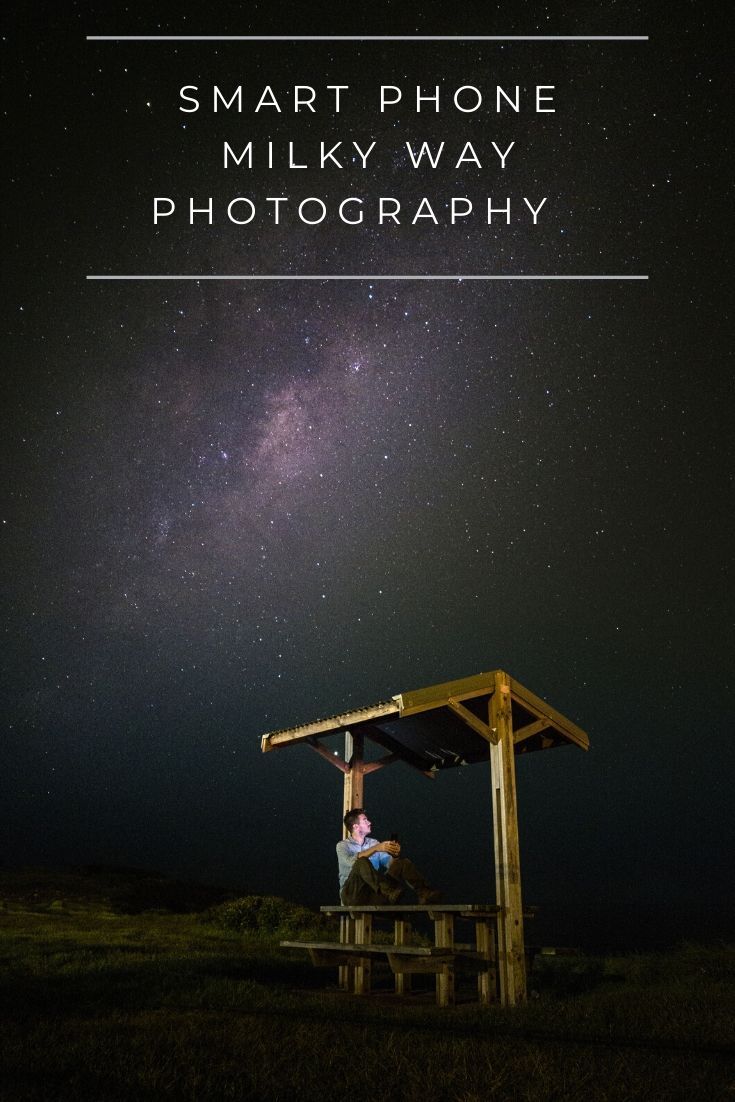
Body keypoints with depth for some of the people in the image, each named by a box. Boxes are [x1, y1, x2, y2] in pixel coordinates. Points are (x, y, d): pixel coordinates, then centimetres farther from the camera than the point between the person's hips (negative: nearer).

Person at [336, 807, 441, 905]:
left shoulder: (373, 842, 19)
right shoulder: (343, 845, 4)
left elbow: (390, 863, 8)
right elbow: (351, 861, -19)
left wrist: (395, 854, -14)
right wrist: (375, 848, -27)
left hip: (374, 891, 4)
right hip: (352, 893, -4)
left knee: (403, 862, -13)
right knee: (362, 862, -33)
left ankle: (425, 893, -36)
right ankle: (390, 891, -51)